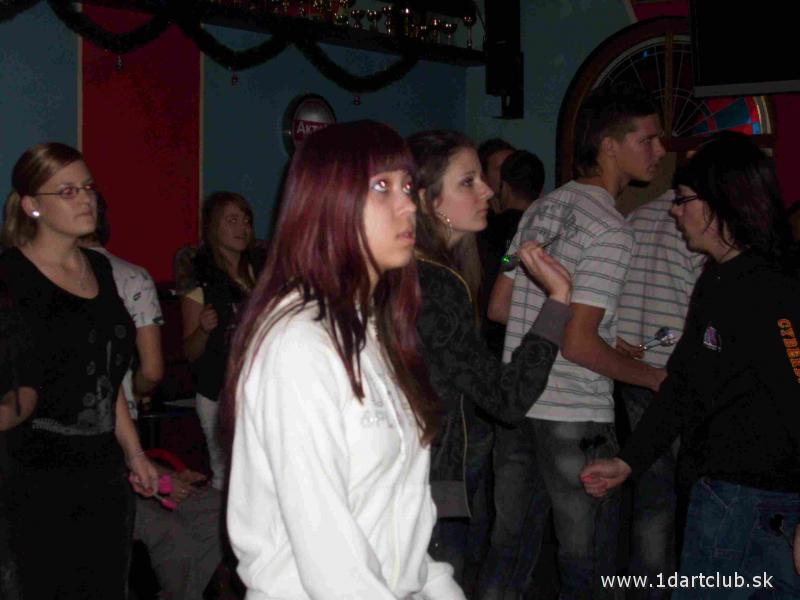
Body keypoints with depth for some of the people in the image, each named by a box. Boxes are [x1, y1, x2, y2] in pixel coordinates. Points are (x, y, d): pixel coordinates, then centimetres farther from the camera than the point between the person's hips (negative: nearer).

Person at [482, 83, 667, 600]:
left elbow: (498, 306, 14)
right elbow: (578, 344, -19)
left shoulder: (542, 208, 10)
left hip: (517, 403, 8)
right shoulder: (612, 231, -15)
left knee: (509, 551, 16)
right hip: (576, 420, -8)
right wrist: (656, 378, -6)